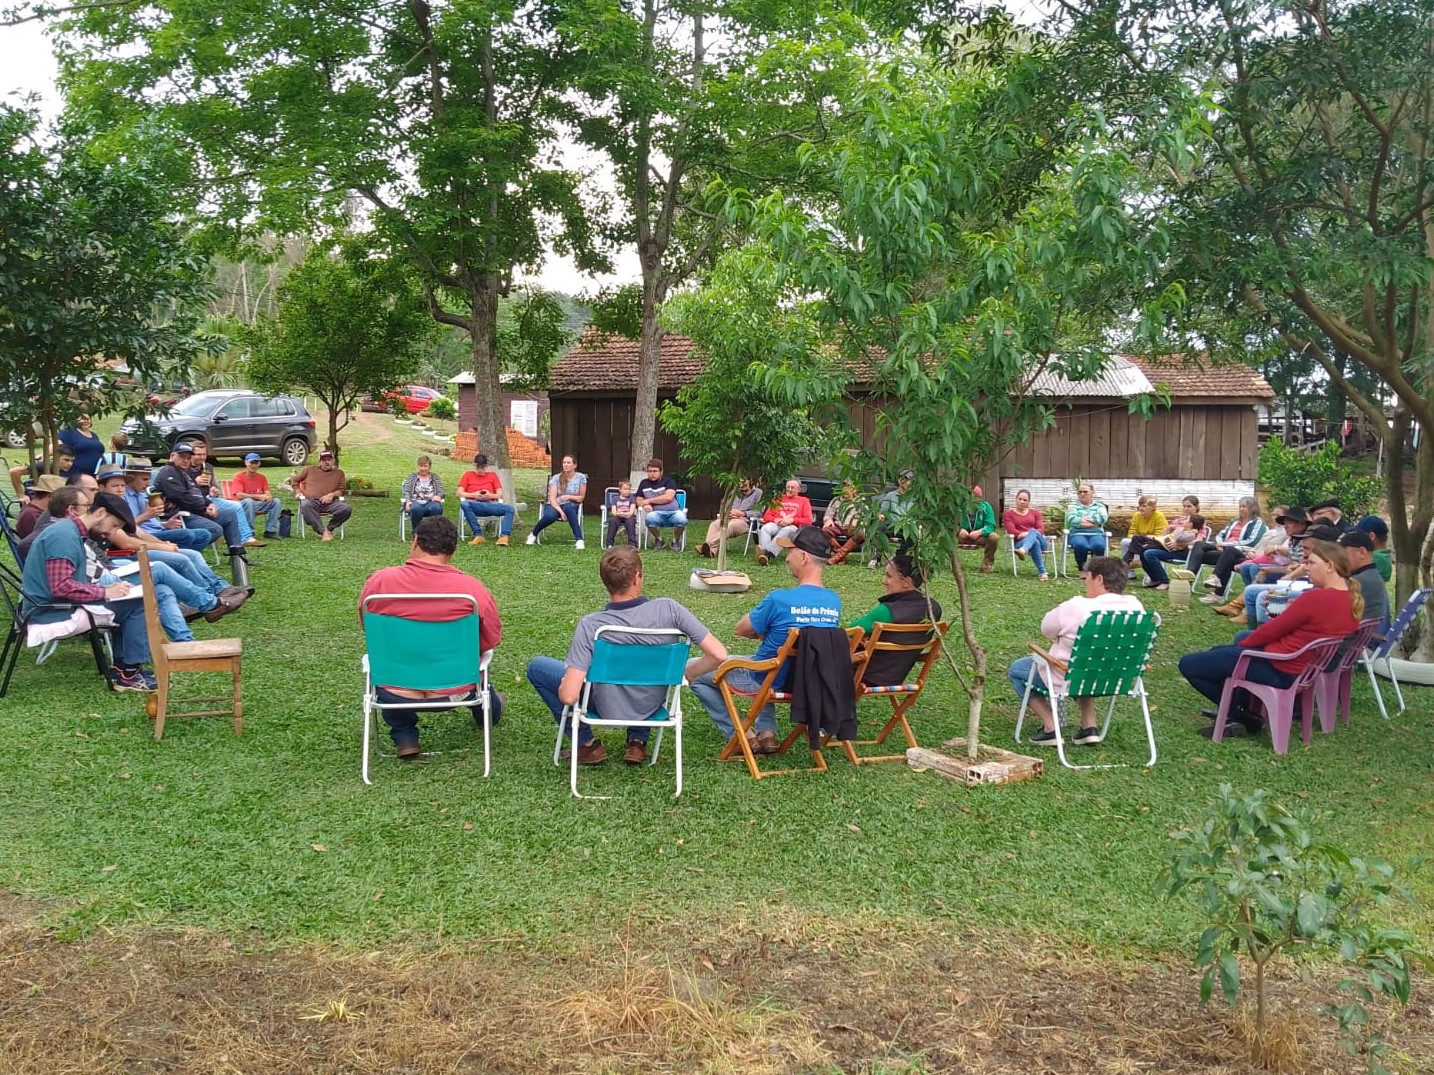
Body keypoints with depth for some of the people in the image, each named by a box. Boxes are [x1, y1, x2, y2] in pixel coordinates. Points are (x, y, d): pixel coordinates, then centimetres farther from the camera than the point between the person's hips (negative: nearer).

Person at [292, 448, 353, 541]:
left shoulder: (339, 473, 23)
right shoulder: (309, 470, 24)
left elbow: (341, 490, 15)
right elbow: (295, 480, 28)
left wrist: (332, 494, -6)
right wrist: (298, 492, 10)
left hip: (329, 502, 1)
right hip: (311, 500, -1)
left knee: (346, 509, -30)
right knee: (305, 505, -40)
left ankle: (329, 529, -16)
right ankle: (323, 531, -39)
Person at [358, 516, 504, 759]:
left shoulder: (379, 581, -12)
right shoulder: (473, 588, -16)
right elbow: (492, 640, -1)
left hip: (395, 695, 0)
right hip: (454, 693, 0)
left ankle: (404, 738, 26)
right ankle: (487, 709, 58)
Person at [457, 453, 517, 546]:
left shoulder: (492, 475, 23)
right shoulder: (468, 475, 18)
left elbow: (500, 494, 14)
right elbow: (459, 493, 9)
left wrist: (491, 495, -8)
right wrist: (474, 495, -8)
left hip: (490, 505, 2)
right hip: (474, 506, -2)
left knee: (510, 508, -27)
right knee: (464, 504, -39)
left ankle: (504, 536, -39)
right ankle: (478, 535, -37)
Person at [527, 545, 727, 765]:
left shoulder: (590, 625, -27)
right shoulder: (668, 609, -22)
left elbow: (568, 696, -29)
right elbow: (719, 655, -21)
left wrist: (565, 685, -4)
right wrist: (687, 673, -2)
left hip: (606, 708, -3)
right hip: (652, 707, 3)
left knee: (537, 667, 16)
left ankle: (587, 745, 18)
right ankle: (638, 742, 28)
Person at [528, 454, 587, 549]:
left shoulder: (581, 477, -1)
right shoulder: (556, 478, -3)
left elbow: (581, 497, 7)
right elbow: (552, 498, -13)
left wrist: (569, 497, -12)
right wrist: (560, 511, -29)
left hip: (571, 506, 0)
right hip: (554, 505, 0)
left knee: (568, 507, -39)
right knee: (550, 516, -38)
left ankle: (579, 540, -43)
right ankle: (533, 534, -8)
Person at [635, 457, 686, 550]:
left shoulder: (668, 481, 7)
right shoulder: (644, 483, 19)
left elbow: (668, 497, -8)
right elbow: (639, 500, 22)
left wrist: (649, 500, -4)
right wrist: (644, 504, -3)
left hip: (673, 511, -1)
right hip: (657, 513, 1)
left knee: (681, 519, -37)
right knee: (650, 519, -37)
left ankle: (676, 541, -3)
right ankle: (659, 540, -5)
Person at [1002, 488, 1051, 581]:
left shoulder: (1035, 513, 22)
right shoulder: (1009, 513, 13)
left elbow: (1041, 529, 6)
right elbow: (1012, 531, -2)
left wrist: (1028, 533, -15)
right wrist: (1023, 535, -19)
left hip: (1040, 541, 2)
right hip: (1020, 543, -2)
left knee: (1033, 531, -37)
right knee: (1035, 542, -40)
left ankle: (1023, 550, -69)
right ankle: (1043, 573, -52)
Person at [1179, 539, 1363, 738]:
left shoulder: (1316, 598, -26)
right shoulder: (1353, 599, 1)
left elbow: (1271, 630, -15)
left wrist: (1242, 644, 3)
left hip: (1279, 670, -10)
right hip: (1308, 667, 10)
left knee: (1188, 664, -5)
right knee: (1243, 635, 35)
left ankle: (1243, 716, 3)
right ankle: (1241, 706, 27)